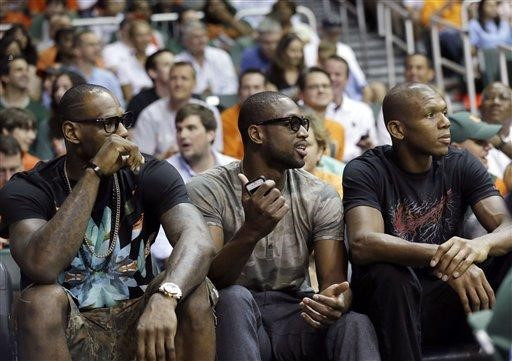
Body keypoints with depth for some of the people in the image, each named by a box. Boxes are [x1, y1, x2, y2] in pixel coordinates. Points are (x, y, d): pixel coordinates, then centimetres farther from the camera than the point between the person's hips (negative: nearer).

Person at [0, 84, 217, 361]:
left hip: (137, 321, 2)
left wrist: (164, 297, -44)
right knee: (43, 298, -33)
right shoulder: (26, 190, -10)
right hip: (67, 332, -2)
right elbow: (43, 266, -31)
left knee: (194, 290, -26)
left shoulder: (151, 174, -4)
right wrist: (95, 173, -26)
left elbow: (198, 241, -22)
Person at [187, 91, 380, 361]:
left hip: (295, 318, 1)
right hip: (235, 320, -1)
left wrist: (337, 302, -32)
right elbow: (209, 278, -20)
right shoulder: (207, 190, -8)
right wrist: (251, 232, -40)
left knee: (355, 325, -30)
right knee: (234, 297, -36)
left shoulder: (321, 197, 2)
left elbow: (334, 279, -5)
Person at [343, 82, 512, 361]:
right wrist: (442, 257, -41)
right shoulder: (364, 171, -9)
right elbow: (362, 244, -27)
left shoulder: (462, 165, 3)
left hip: (451, 302, 3)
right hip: (393, 301, -3)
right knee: (388, 276, -36)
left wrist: (480, 245, -37)